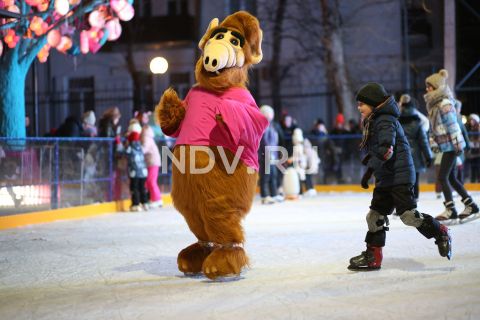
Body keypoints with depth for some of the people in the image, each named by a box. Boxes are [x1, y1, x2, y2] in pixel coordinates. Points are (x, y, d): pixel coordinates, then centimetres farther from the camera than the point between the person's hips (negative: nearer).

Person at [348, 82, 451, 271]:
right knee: (375, 216, 7)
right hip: (385, 179, 10)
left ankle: (441, 233, 6)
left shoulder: (385, 120, -14)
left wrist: (370, 169, -27)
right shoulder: (374, 122, 18)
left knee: (408, 214, -14)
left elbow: (386, 148, -25)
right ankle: (372, 257, 12)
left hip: (400, 175, -10)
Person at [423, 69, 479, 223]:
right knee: (451, 177, 13)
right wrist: (435, 143, 16)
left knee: (443, 177, -7)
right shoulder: (434, 104, 11)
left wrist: (457, 143, -20)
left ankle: (451, 211, -2)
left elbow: (452, 125, -20)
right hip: (446, 145, 9)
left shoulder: (444, 103, -17)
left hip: (451, 145, -9)